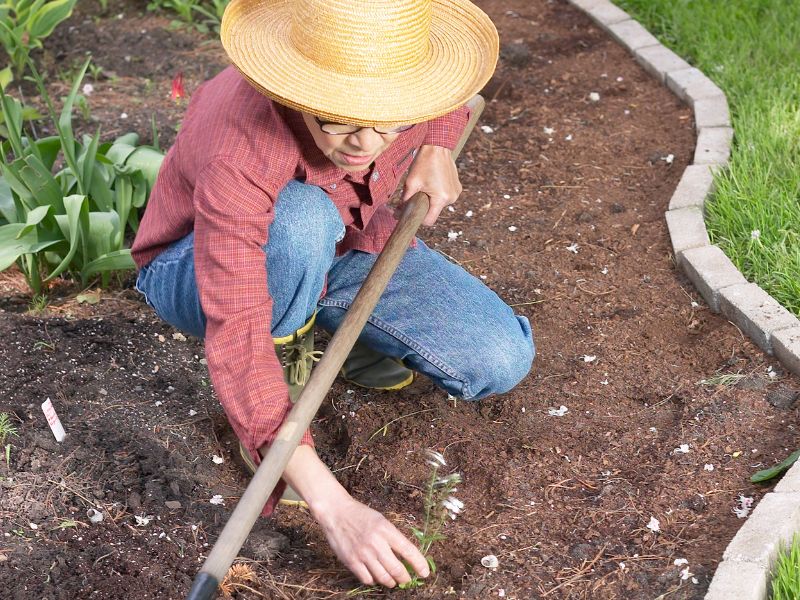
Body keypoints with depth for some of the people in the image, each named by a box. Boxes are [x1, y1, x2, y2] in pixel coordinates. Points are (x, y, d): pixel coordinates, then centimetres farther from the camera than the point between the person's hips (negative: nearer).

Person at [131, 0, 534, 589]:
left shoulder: (408, 62, -24)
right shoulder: (240, 157, -40)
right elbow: (236, 338, -44)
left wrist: (436, 150, -12)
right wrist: (333, 505, -50)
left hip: (343, 248, 5)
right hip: (198, 274, -4)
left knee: (502, 362, -13)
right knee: (301, 218, -41)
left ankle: (337, 326, 11)